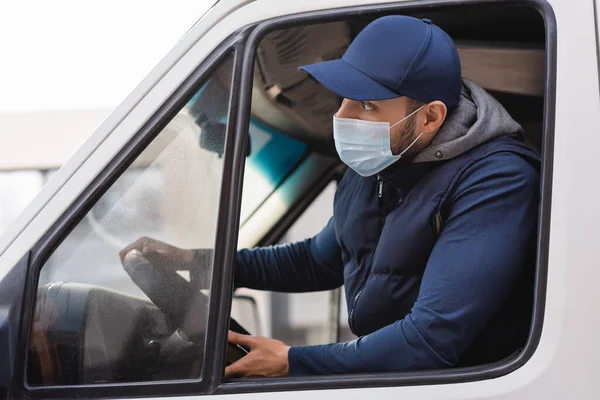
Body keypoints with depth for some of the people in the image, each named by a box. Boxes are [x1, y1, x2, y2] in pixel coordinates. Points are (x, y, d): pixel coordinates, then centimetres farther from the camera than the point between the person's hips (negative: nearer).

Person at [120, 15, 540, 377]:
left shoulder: (496, 182, -23)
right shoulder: (376, 164, 3)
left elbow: (431, 338, -29)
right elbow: (320, 260, 22)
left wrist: (293, 363, -22)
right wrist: (197, 261, 11)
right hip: (381, 367, 7)